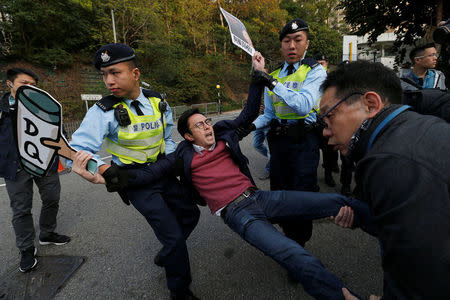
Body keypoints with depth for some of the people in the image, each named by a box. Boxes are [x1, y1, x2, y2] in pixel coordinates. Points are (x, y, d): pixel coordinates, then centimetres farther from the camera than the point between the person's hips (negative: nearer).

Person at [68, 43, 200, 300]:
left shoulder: (158, 102, -1)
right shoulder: (104, 111, -16)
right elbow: (78, 150, -22)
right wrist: (104, 168, -40)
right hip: (137, 182, -6)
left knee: (190, 214, 19)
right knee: (174, 236, -7)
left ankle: (167, 255, 44)